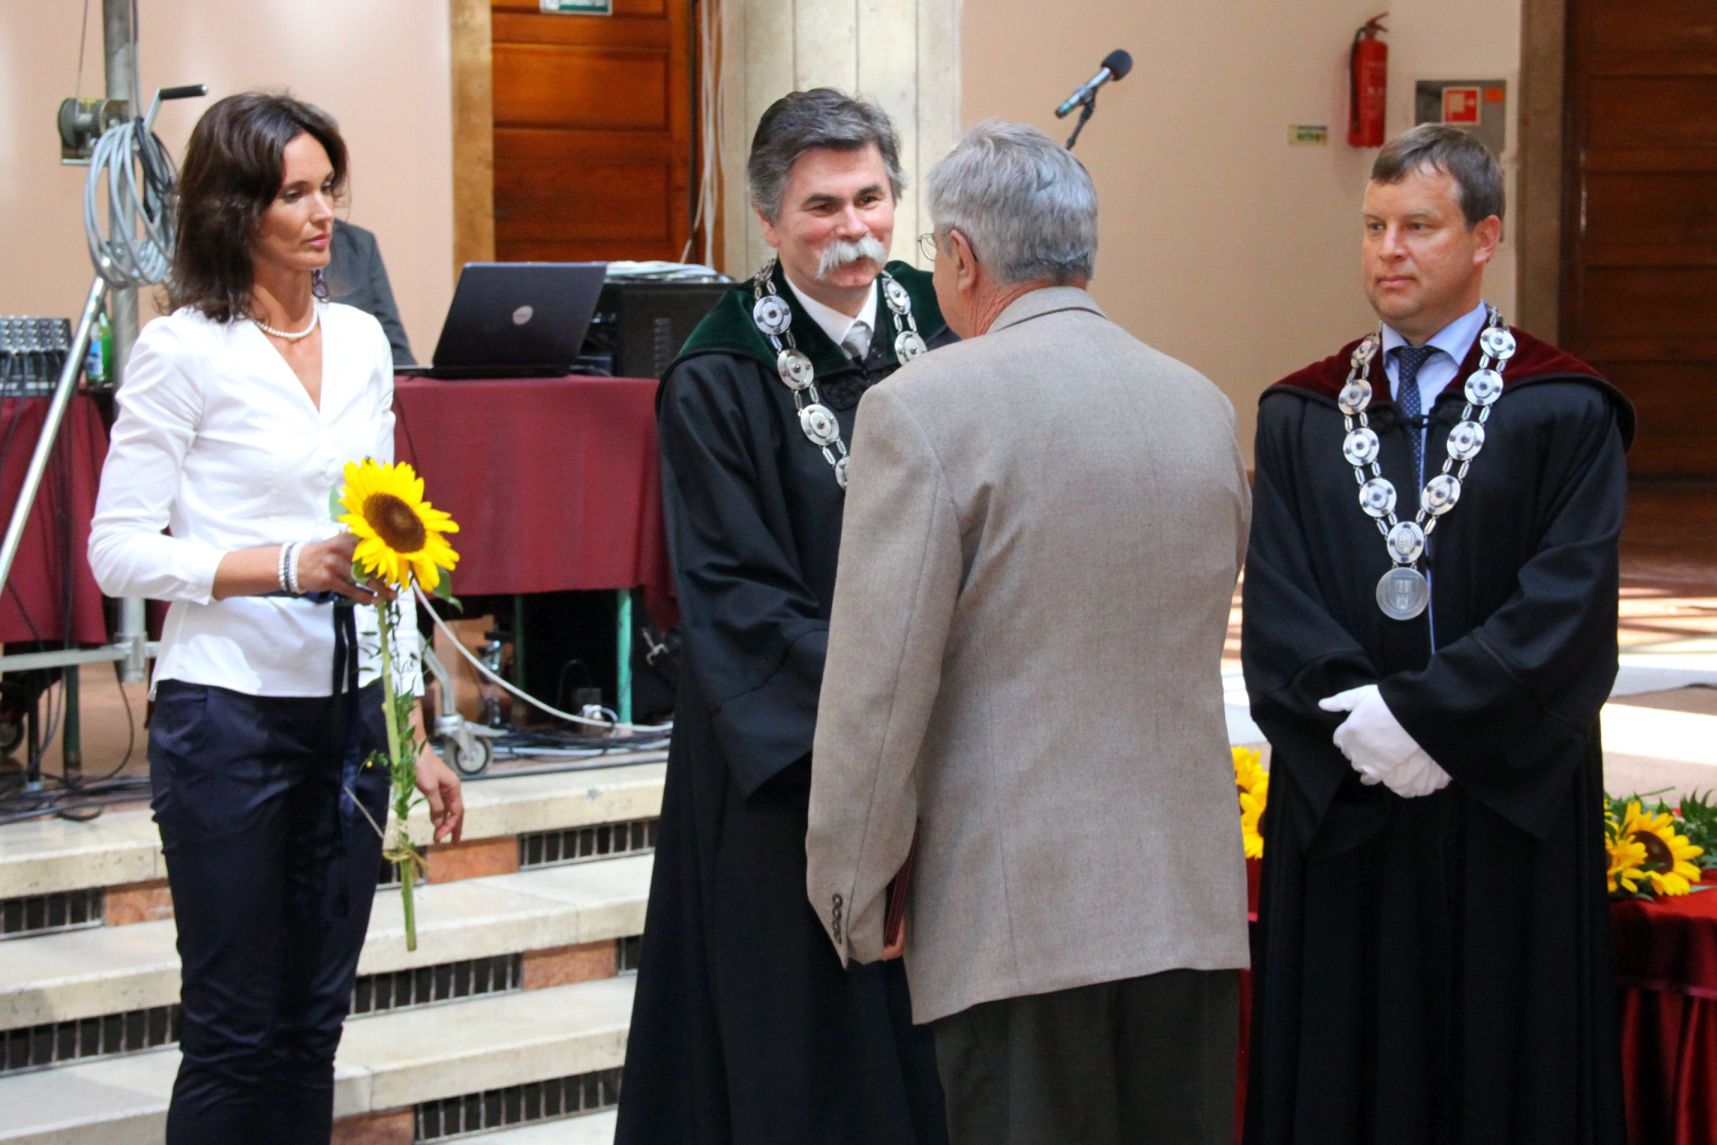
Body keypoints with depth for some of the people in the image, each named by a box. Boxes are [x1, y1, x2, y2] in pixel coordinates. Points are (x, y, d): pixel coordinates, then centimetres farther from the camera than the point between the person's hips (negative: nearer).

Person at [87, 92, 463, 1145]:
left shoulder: (361, 341, 10)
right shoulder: (183, 351, -8)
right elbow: (120, 550, -11)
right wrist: (290, 566, -23)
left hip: (349, 711, 6)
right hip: (231, 712, -6)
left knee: (314, 1019, 10)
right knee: (237, 1031, 0)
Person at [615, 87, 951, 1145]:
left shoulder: (941, 333, 6)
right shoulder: (718, 383, -7)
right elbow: (735, 593, -11)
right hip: (789, 770, -4)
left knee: (937, 1047, 6)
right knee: (803, 1051, 1)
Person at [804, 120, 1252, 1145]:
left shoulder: (926, 407, -9)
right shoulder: (1206, 408, 10)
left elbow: (879, 682, -11)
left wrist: (854, 896, -1)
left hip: (1020, 912, -5)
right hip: (1191, 901, 6)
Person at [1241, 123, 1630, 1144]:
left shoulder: (1566, 416, -1)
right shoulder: (1299, 418, 9)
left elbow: (1568, 612, -11)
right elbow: (1275, 611, 0)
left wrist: (1423, 716, -17)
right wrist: (1357, 721, -15)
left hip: (1507, 810, -2)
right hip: (1339, 807, 3)